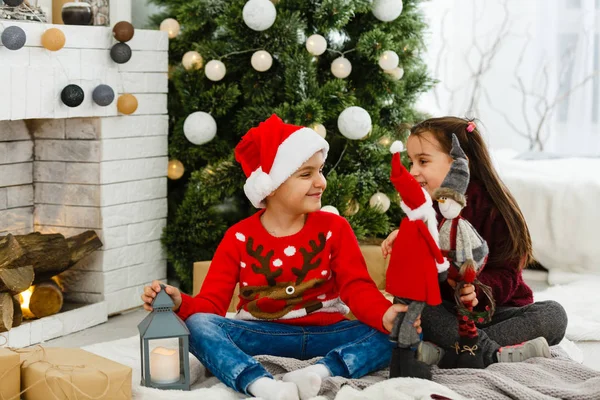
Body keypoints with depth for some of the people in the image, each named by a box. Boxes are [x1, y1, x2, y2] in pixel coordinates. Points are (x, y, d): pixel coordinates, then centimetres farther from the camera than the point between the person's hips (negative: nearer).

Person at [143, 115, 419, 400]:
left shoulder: (334, 228, 2)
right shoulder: (239, 238, 0)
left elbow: (357, 288, -9)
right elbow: (212, 303, -5)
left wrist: (385, 316, -32)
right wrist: (181, 303, -29)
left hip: (325, 334, 1)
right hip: (261, 336, -1)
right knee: (198, 324, -28)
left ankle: (319, 372, -46)